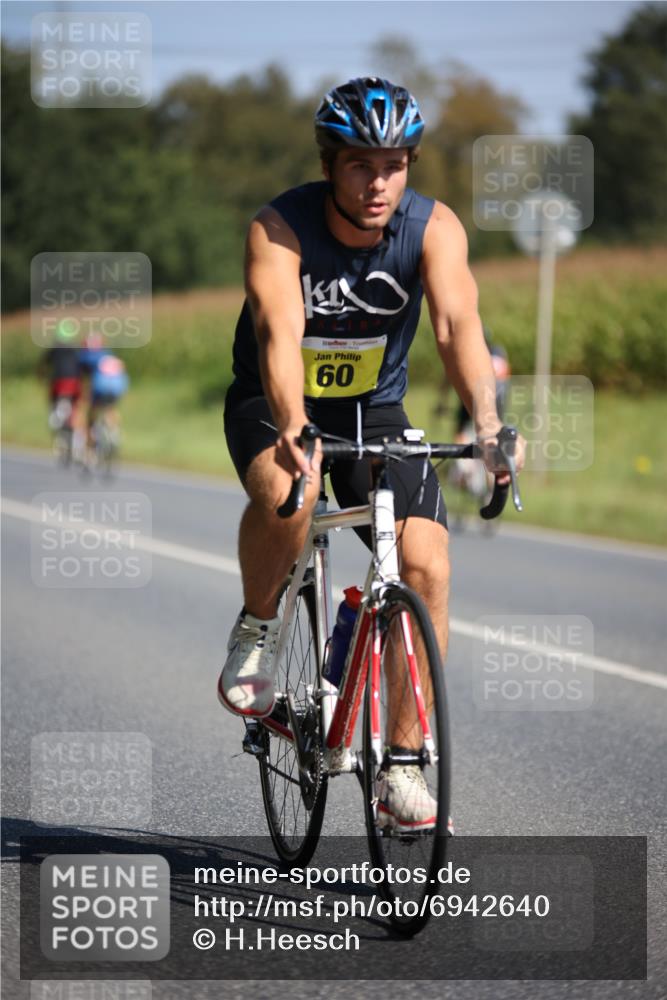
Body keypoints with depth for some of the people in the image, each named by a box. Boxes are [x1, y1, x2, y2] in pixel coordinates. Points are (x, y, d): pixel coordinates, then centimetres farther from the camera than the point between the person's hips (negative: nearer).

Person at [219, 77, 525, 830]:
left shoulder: (432, 228, -17)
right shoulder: (279, 229, -23)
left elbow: (457, 322, -32)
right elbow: (281, 332, -37)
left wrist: (486, 419, -49)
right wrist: (292, 429, -56)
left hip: (373, 409, 3)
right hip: (273, 406, -2)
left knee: (427, 565, -16)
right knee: (286, 492, -37)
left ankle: (401, 761, -4)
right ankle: (255, 629, -7)